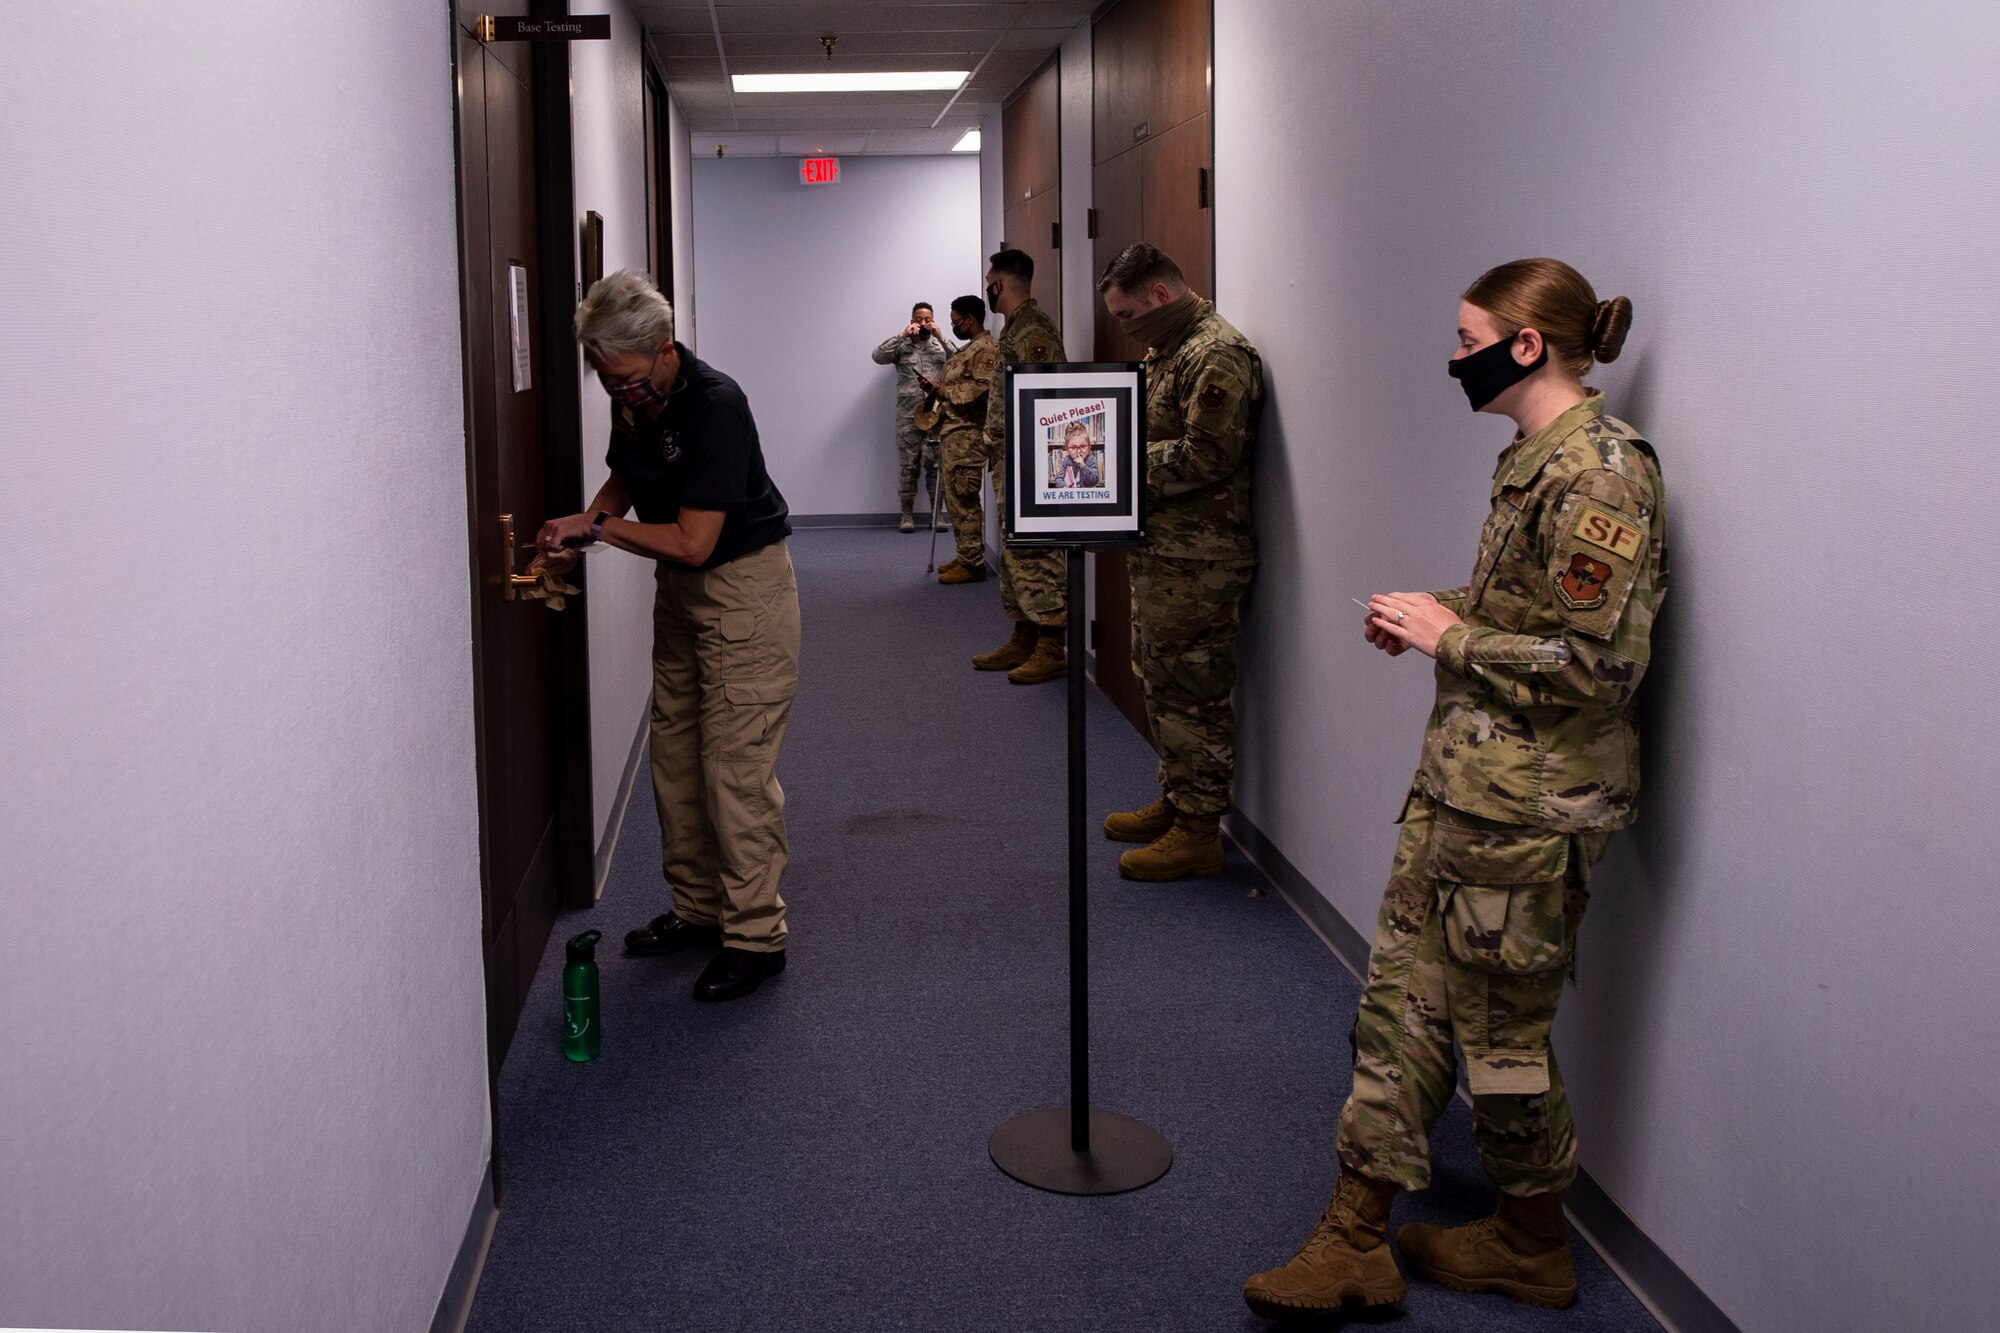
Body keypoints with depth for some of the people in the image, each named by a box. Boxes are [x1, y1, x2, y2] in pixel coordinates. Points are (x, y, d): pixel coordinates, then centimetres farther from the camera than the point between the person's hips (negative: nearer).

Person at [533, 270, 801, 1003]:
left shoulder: (715, 405, -25)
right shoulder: (632, 401, 0)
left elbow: (693, 542, -26)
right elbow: (624, 479, 19)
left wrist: (596, 526, -14)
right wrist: (575, 534, 0)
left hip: (744, 585, -9)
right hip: (679, 589, 9)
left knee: (735, 764, -8)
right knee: (675, 756, 12)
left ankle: (755, 935, 0)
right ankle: (698, 907, 25)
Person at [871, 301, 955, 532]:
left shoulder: (940, 345, 12)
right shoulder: (901, 346, 10)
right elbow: (878, 356, -6)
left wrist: (941, 337, -8)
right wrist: (902, 335, -9)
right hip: (908, 413, 0)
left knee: (936, 462, -1)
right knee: (908, 463, 0)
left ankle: (936, 512, 6)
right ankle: (907, 513, 6)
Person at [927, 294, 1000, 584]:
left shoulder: (986, 349, -11)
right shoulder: (968, 348, 21)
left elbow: (981, 389, -23)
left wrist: (947, 392, -12)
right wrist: (937, 389, 11)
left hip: (967, 435, -11)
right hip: (954, 433, 11)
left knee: (964, 500, -10)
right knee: (955, 498, 14)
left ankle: (973, 564, -7)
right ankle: (965, 557, 21)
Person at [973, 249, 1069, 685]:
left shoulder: (1033, 329, -15)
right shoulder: (1015, 326, 17)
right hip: (1009, 460, 11)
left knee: (1035, 555, -7)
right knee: (1014, 554, 14)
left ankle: (1052, 650, -3)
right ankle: (1023, 641, 22)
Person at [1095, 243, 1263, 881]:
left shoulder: (1217, 355, -16)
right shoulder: (1167, 350, 18)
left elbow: (1207, 456, -24)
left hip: (1196, 560, -11)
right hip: (1159, 552, 11)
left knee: (1192, 691, -4)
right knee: (1161, 682, 18)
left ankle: (1199, 831, 3)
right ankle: (1174, 803, 30)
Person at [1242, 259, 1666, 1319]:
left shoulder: (1598, 473, -19)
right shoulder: (1537, 457, 11)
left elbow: (1599, 662, -24)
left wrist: (1451, 635, -16)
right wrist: (1435, 616, 6)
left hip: (1530, 803, -10)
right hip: (1465, 778, 10)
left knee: (1500, 1023, 6)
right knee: (1404, 992, 10)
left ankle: (1532, 1248, 28)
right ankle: (1354, 1241, 19)